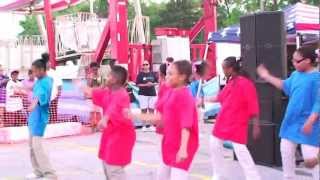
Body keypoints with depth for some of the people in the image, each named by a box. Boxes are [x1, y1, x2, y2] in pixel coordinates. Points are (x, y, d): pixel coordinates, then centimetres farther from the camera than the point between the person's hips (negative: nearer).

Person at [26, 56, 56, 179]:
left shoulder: (46, 81, -19)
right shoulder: (39, 81, 9)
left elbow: (42, 94, -39)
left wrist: (35, 103, -57)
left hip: (40, 116, -10)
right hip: (33, 115, 10)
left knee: (37, 146, -13)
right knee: (32, 145, 14)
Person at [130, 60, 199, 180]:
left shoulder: (184, 96, -19)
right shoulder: (169, 92, 6)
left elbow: (186, 125, -25)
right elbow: (160, 118, 11)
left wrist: (183, 148, -31)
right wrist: (134, 115, 10)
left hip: (181, 146, -10)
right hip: (170, 144, 10)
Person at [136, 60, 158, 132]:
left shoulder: (153, 74, 8)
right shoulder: (140, 74, 0)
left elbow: (157, 82, 10)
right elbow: (137, 84, -4)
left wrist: (152, 84, -9)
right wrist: (145, 85, -15)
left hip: (152, 94, 2)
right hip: (143, 94, -2)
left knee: (151, 109, 3)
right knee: (144, 110, -3)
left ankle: (151, 125, 10)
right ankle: (145, 125, 4)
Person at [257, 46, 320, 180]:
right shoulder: (296, 75, 6)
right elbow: (286, 86, 26)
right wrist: (267, 77, 28)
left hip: (307, 124, -9)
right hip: (290, 121, 9)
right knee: (286, 150, 18)